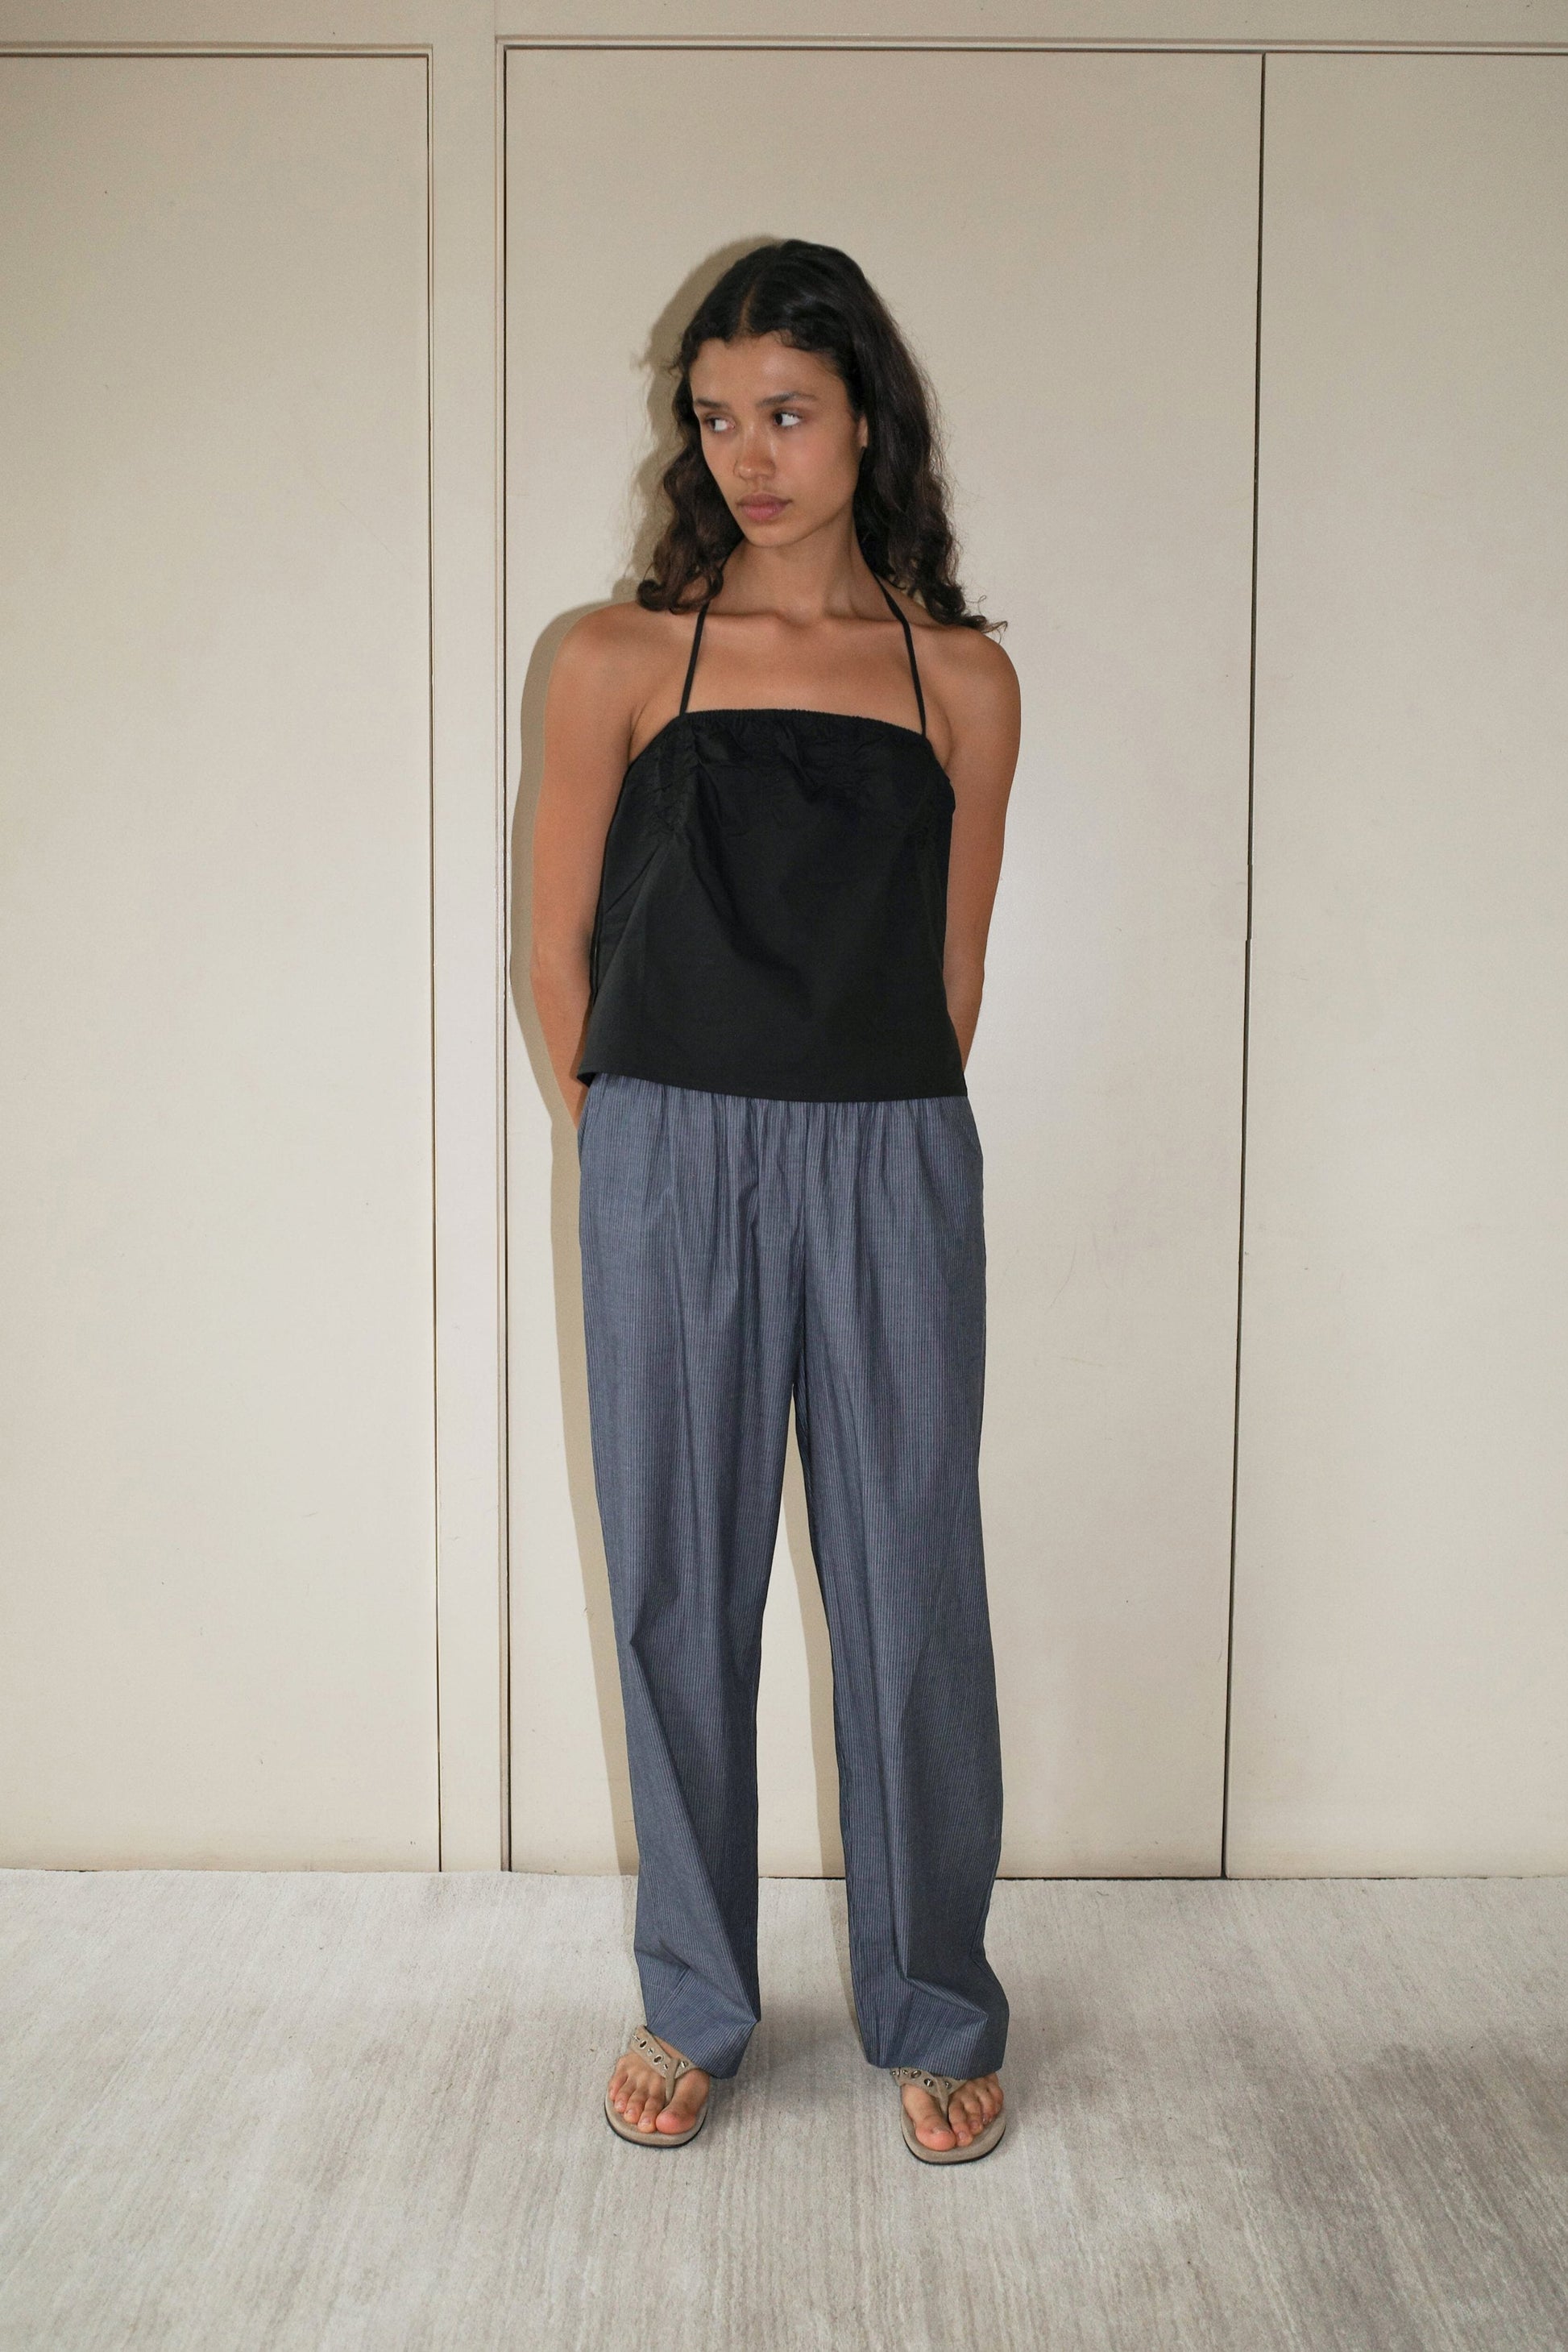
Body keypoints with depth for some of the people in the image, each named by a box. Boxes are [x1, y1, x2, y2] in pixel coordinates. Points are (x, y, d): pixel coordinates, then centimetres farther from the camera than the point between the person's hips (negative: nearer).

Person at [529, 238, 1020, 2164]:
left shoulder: (962, 677, 6)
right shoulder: (621, 661, 3)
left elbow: (951, 968, 11)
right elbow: (562, 946, 7)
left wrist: (856, 1134, 11)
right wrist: (649, 1150, 12)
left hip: (894, 1171, 1)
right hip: (671, 1165, 0)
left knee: (912, 1586, 6)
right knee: (680, 1586, 9)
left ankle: (932, 2012, 26)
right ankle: (692, 2002, 29)